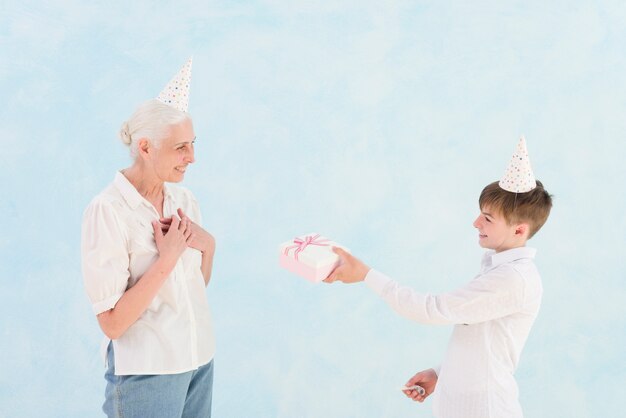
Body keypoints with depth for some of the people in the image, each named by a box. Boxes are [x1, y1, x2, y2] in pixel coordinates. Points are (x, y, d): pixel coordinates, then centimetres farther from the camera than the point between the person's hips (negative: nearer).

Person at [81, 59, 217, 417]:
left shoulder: (185, 200, 2)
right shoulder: (108, 210, -17)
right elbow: (112, 321, -18)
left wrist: (208, 244, -5)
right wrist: (166, 259, -20)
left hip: (200, 358, 6)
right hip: (148, 371, -6)